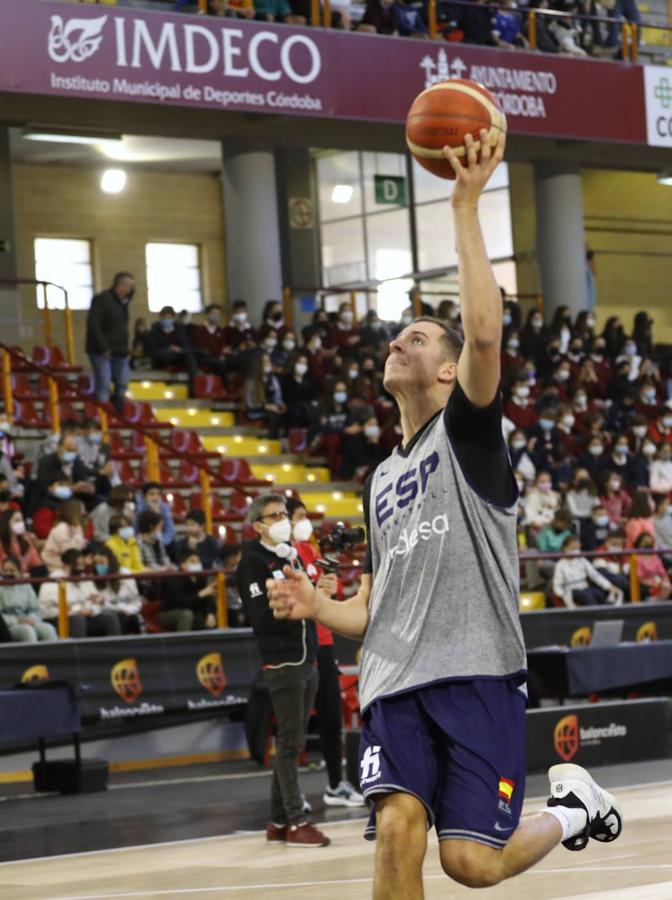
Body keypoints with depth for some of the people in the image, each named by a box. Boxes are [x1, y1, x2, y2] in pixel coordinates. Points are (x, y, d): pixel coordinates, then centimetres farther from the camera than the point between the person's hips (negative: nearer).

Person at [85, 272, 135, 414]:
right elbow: (93, 325, -20)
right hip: (102, 352, -8)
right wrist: (103, 348, -22)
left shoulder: (123, 301, 14)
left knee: (122, 386, 6)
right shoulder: (101, 299, -12)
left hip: (120, 353, 8)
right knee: (104, 386, -12)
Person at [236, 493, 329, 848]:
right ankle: (296, 823, -4)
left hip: (307, 659, 8)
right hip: (281, 662, -8)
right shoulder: (252, 561, -7)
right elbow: (261, 617, -16)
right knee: (289, 742, -6)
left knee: (293, 742, 10)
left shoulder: (292, 556, 18)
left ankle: (278, 821, 16)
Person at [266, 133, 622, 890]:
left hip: (476, 673, -5)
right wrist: (317, 607, 6)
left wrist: (466, 209, -16)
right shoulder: (381, 481, 24)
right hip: (395, 683, 5)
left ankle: (570, 806, 22)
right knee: (397, 826, -19)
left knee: (473, 860, -11)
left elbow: (485, 333, -16)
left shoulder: (467, 431, 5)